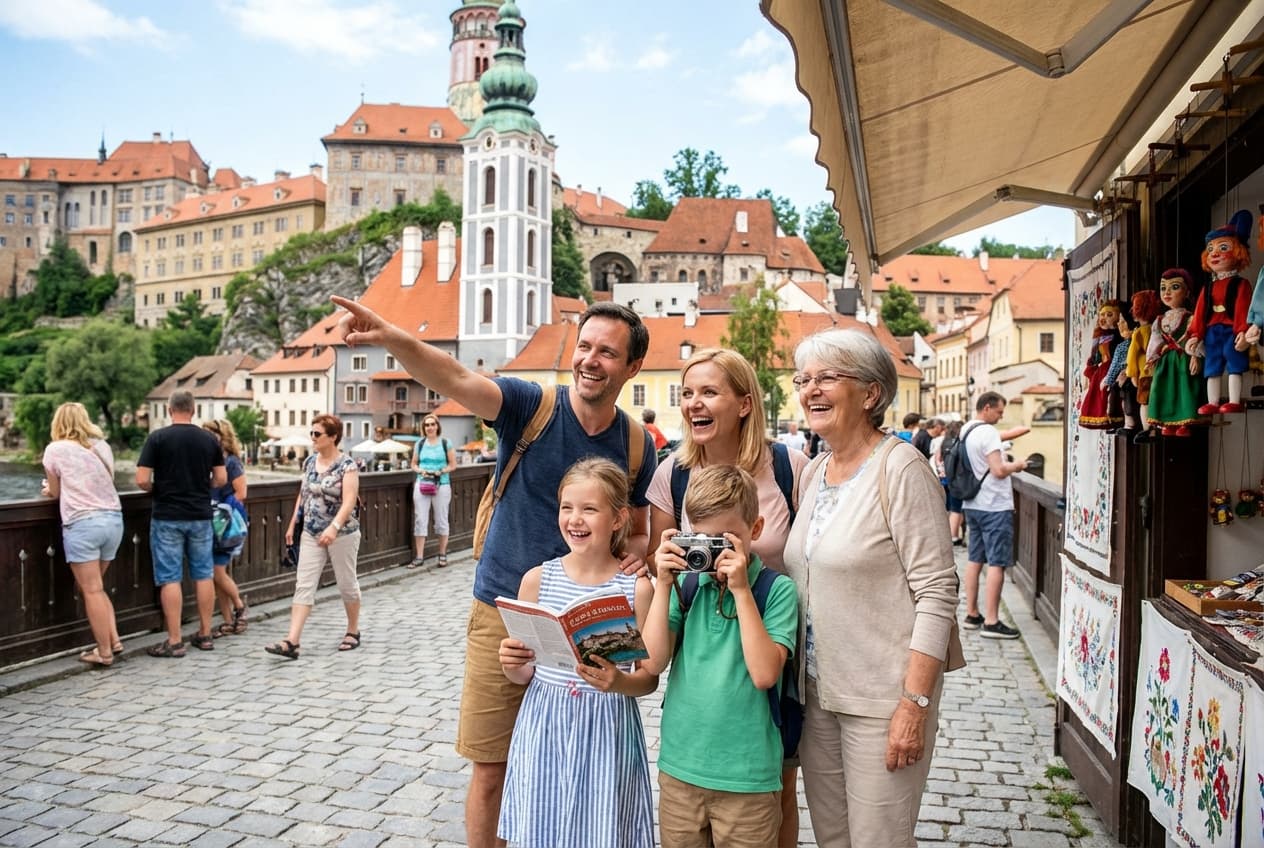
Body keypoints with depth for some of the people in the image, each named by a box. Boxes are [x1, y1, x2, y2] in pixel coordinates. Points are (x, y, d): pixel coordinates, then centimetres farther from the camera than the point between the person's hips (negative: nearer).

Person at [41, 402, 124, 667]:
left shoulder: (55, 450, 0)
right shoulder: (102, 446, 12)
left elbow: (54, 492, 9)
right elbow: (101, 483, 14)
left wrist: (48, 490, 32)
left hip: (82, 523, -5)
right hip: (113, 519, 5)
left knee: (91, 590, 0)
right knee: (96, 586, 19)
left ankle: (104, 652, 2)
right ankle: (113, 639, 11)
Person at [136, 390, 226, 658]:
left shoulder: (157, 438, -7)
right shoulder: (209, 439, 2)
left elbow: (142, 480, -11)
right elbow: (221, 479, 4)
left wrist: (157, 491, 9)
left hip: (167, 517, -3)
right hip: (200, 515, 3)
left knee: (170, 579, 1)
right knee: (203, 575, 10)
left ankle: (174, 641, 3)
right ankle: (205, 635, 17)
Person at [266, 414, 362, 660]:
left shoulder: (347, 465, -13)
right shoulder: (310, 461, 7)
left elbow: (349, 502, -23)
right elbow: (303, 495, 16)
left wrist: (334, 527, -36)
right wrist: (293, 524, 15)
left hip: (342, 535, -6)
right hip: (311, 534, 6)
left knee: (347, 584, 8)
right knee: (303, 585, -3)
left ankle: (353, 631, 26)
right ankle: (292, 641, -7)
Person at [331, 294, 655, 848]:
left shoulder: (637, 444, -1)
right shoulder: (532, 406, -10)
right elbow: (455, 380, -29)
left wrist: (634, 556, -10)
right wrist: (391, 338, -46)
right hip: (502, 616, -2)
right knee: (490, 771, 7)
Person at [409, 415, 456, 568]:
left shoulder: (446, 443, 0)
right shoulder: (419, 443, 7)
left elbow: (453, 464, 1)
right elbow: (413, 464, 12)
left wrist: (441, 472, -15)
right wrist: (421, 471, -8)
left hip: (442, 485, -2)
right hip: (422, 485, 2)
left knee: (441, 520, 6)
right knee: (420, 520, 0)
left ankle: (442, 555, 18)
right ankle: (419, 557, 6)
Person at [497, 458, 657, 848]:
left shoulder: (637, 588, -8)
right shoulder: (538, 579, -2)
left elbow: (649, 678, -2)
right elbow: (523, 674, 6)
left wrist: (619, 682, -21)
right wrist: (510, 665, -15)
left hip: (607, 731, -2)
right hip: (544, 728, 2)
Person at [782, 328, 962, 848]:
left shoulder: (899, 468, -13)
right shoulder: (814, 473, 9)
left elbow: (937, 592, -16)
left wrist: (915, 705, -20)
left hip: (881, 698, -7)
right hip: (817, 693, 7)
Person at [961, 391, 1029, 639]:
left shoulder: (965, 431, 12)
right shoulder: (988, 432, -17)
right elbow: (999, 470, -22)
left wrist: (1008, 464, 15)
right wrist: (1016, 465, -4)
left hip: (973, 504, 9)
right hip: (995, 507, -9)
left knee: (975, 559, 13)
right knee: (996, 563, -6)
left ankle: (972, 614, 19)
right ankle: (991, 622, -5)